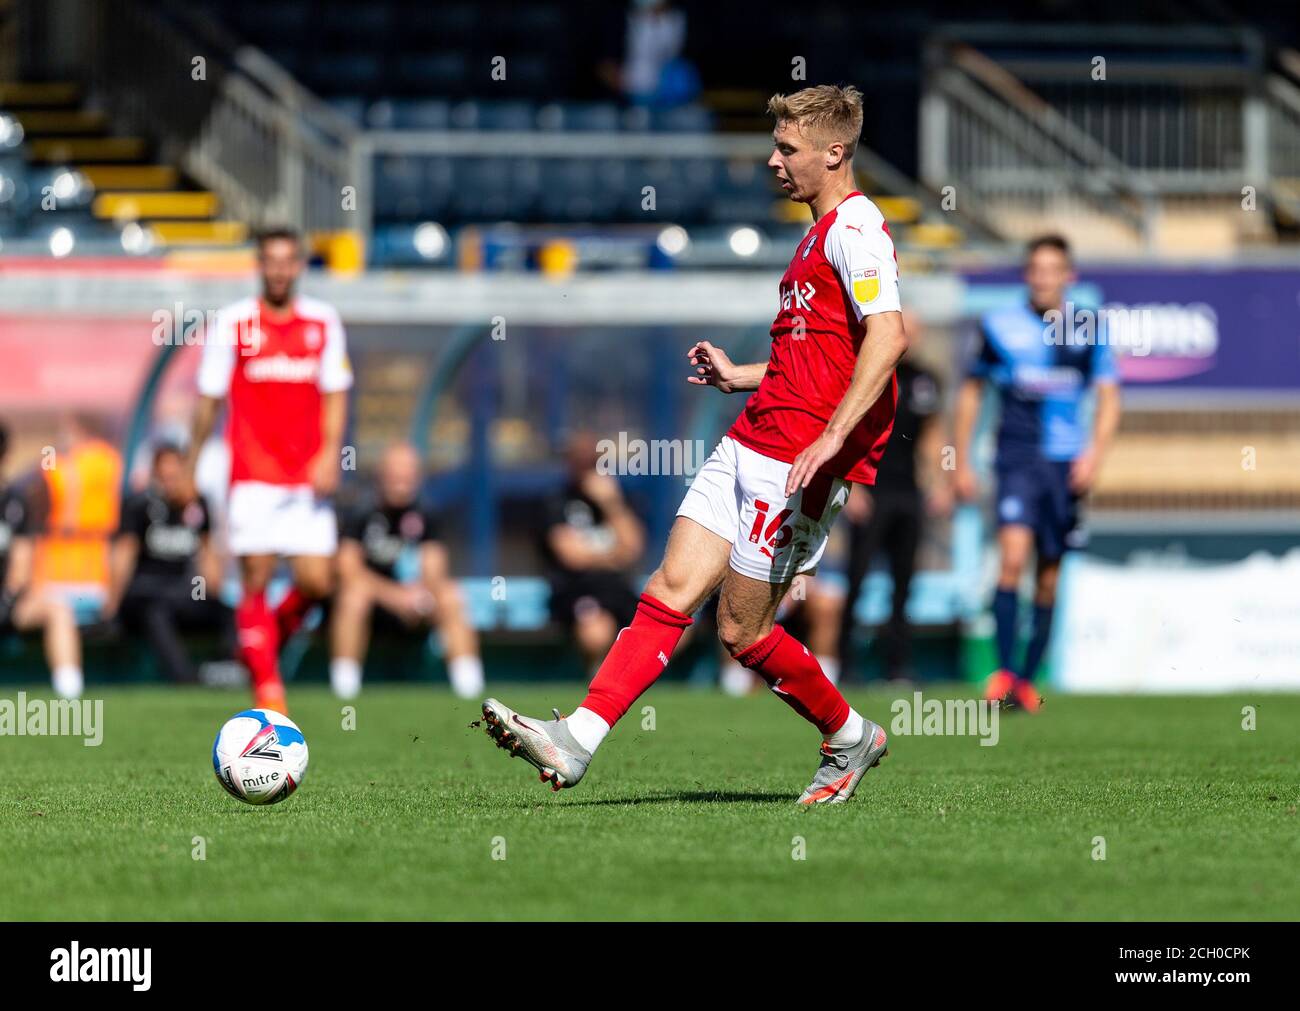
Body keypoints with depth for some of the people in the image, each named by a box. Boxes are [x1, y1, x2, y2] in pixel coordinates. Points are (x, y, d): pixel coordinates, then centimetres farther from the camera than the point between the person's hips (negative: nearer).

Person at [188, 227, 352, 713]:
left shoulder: (323, 322, 7)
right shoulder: (232, 323, 0)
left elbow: (335, 394, 8)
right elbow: (209, 400, 6)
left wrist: (330, 453, -6)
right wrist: (190, 467, 9)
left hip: (307, 478, 2)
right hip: (252, 476, -2)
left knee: (316, 582, -3)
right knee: (255, 582, -7)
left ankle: (266, 640, 25)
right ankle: (267, 684, 2)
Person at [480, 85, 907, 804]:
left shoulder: (855, 228, -11)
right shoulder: (824, 232, 21)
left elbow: (888, 335, -25)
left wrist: (831, 437, -31)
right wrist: (742, 377, 24)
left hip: (797, 461, -10)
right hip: (751, 442, 10)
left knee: (742, 629, -3)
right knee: (671, 589, -1)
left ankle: (850, 739, 18)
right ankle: (574, 743, -9)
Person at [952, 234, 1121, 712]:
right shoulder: (999, 326, 3)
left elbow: (1108, 398, 6)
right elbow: (971, 390, 12)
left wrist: (1094, 452, -10)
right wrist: (962, 462, 9)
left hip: (1067, 465, 2)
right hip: (1017, 458, -2)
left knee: (1049, 579, 5)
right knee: (1013, 554, -22)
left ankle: (1027, 679, 16)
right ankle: (1003, 670, -23)